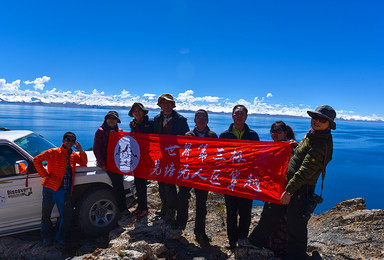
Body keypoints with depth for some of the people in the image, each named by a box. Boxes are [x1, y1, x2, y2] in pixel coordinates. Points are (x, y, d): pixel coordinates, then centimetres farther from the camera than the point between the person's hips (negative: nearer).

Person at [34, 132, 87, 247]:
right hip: (51, 189, -4)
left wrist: (81, 151, 1)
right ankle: (46, 237, 24)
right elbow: (37, 160, -4)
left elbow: (84, 163, 17)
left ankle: (60, 238, 18)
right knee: (46, 214, 3)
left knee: (67, 215, 1)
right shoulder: (53, 152, 2)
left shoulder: (73, 155, 17)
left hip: (65, 191, 4)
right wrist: (44, 174, -9)